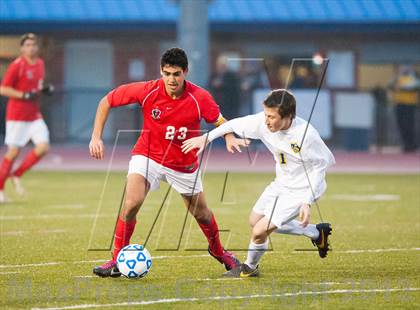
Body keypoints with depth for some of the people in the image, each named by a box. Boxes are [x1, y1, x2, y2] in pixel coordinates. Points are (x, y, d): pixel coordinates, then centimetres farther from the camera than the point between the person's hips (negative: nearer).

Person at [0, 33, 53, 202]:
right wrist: (24, 95, -22)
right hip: (17, 116, -6)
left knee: (43, 147, -8)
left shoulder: (40, 64, 9)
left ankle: (16, 175, 9)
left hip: (35, 115, 6)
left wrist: (46, 89, 3)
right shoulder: (17, 65, -12)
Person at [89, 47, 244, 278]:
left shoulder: (200, 98, -20)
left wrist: (229, 138, -26)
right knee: (132, 203, -25)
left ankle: (218, 250, 44)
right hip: (148, 156, -1)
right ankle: (117, 260, -11)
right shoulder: (147, 91, -20)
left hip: (183, 164, 2)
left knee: (202, 214, 13)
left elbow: (219, 121, -4)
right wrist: (96, 136, -15)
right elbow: (107, 101, -9)